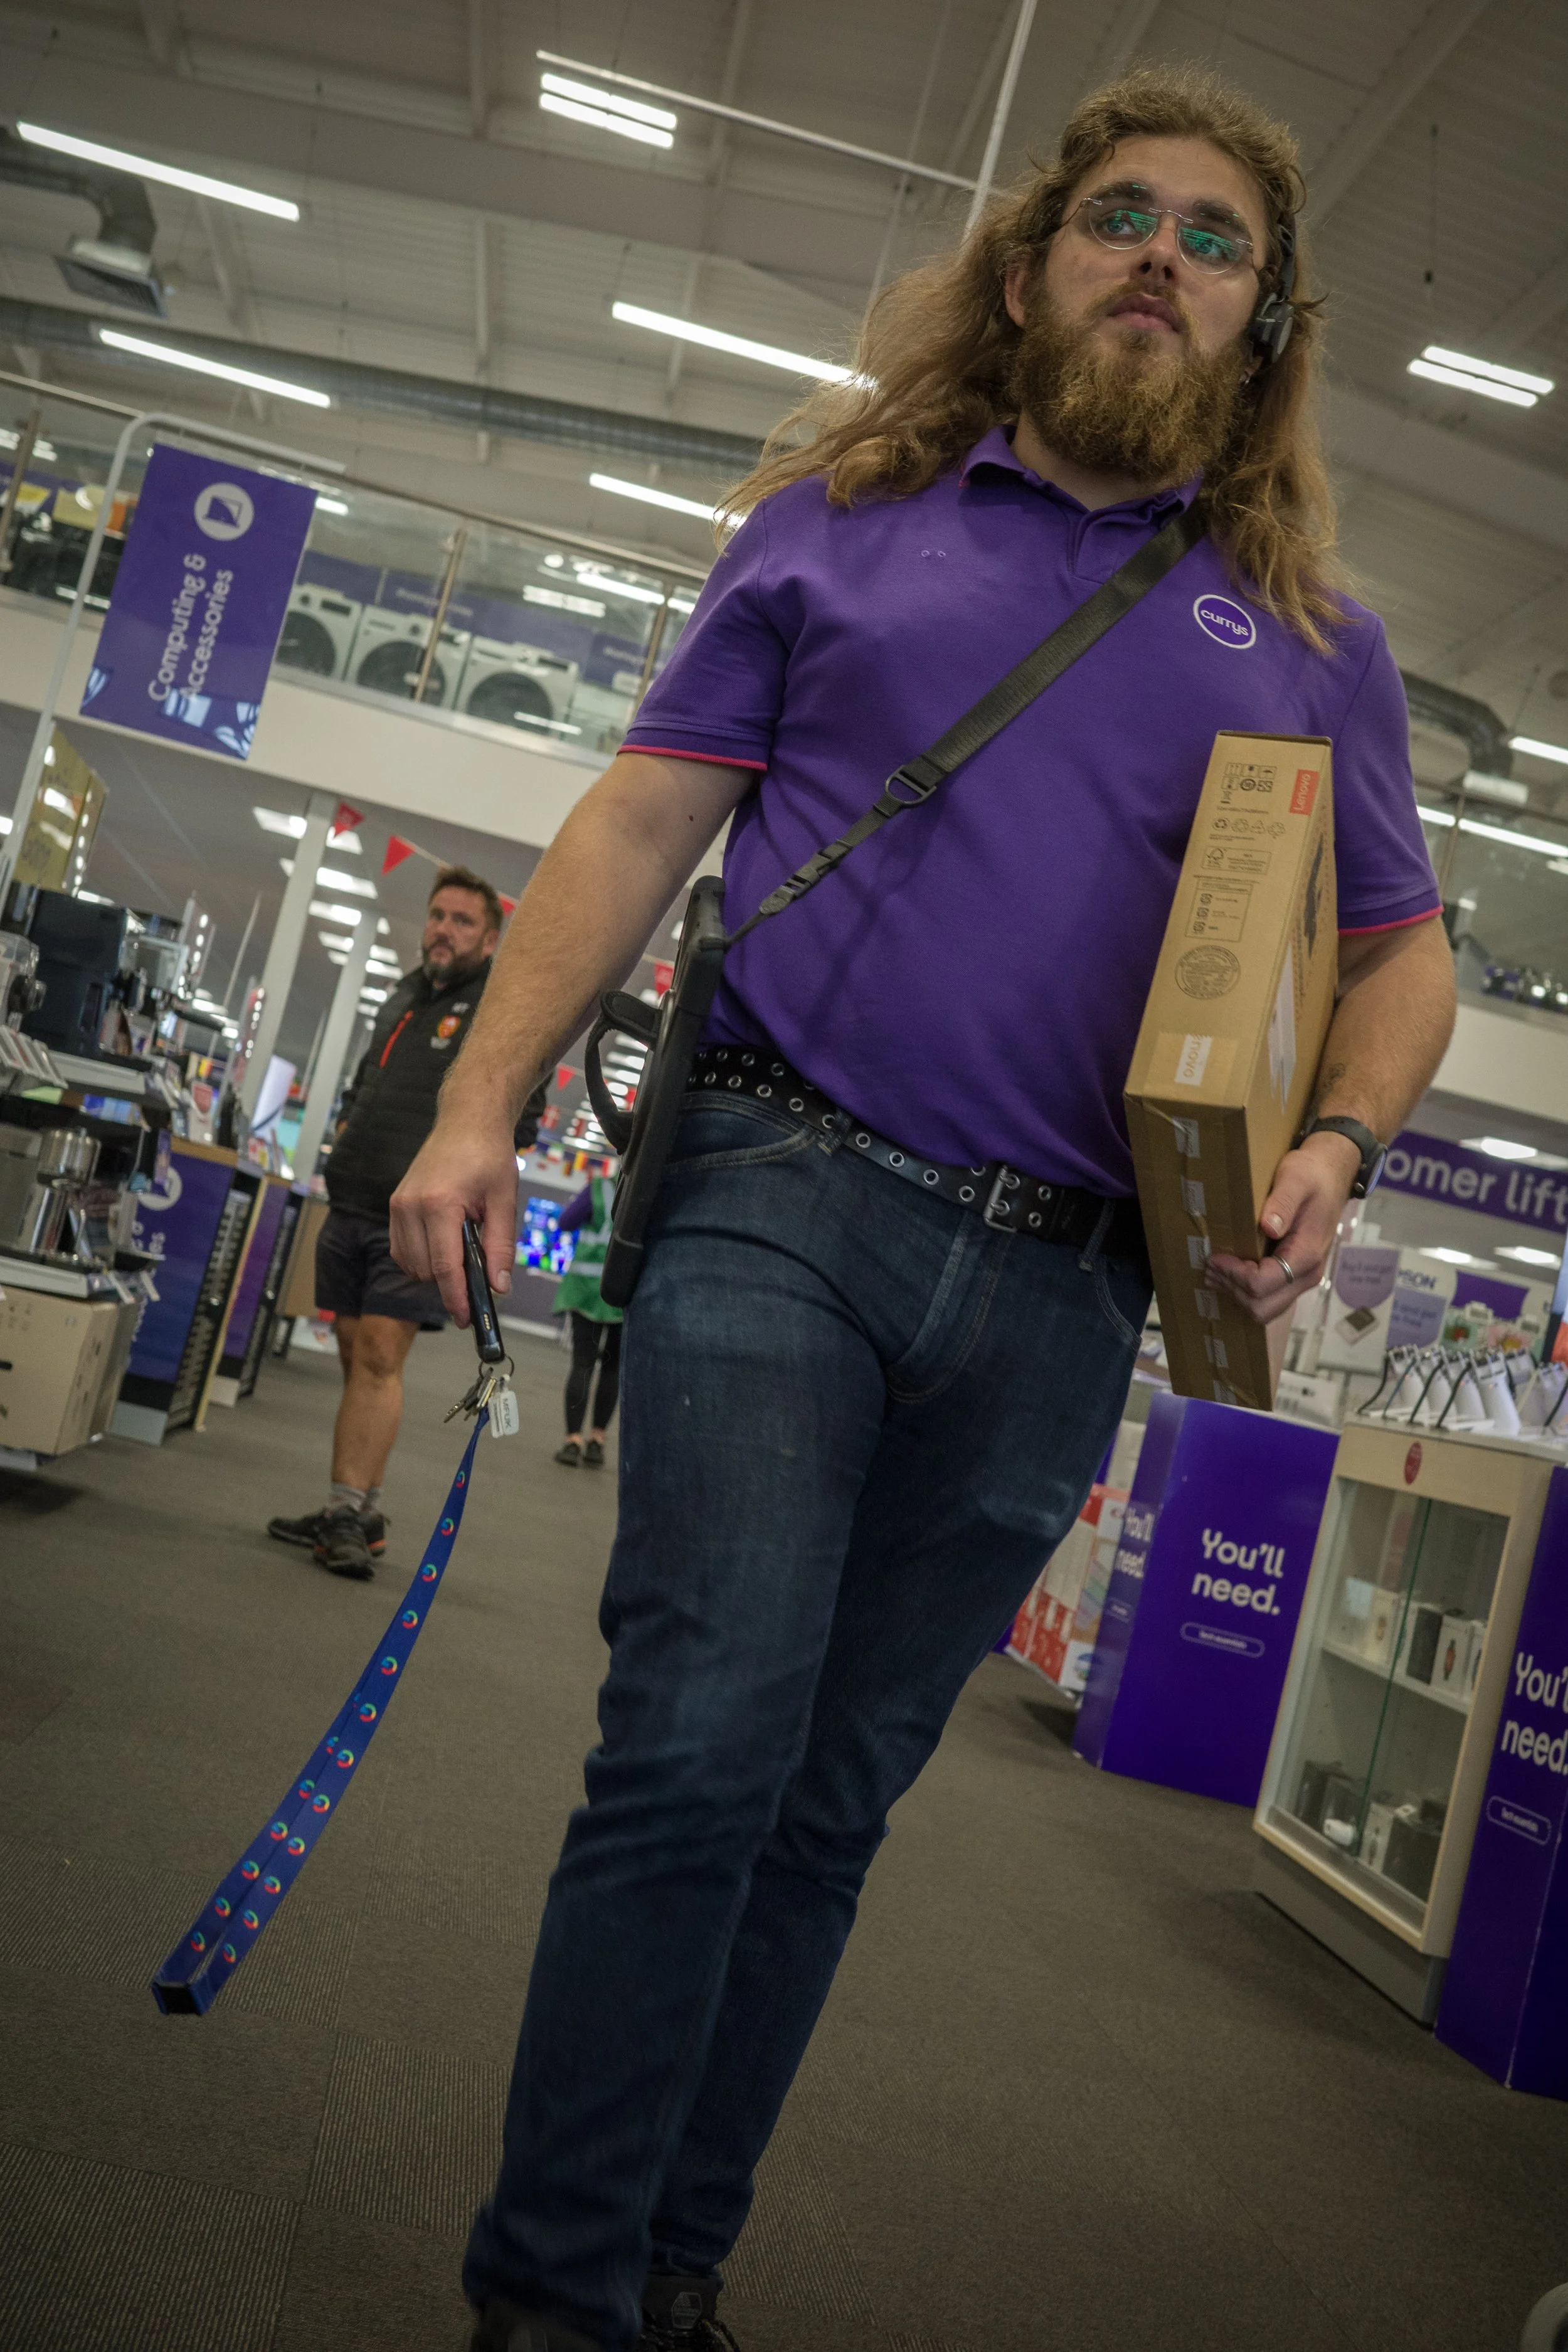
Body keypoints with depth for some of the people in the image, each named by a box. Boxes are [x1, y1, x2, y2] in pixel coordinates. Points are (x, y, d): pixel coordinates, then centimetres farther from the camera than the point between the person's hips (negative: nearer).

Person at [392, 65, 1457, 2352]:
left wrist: (1336, 1146, -7)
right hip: (783, 1203, -1)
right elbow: (642, 821, 7)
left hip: (1059, 1296, 2)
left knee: (836, 1794, 10)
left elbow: (1405, 950, 15)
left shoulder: (1314, 638, 15)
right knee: (699, 1752, -8)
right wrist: (483, 1098, -3)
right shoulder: (837, 519, 12)